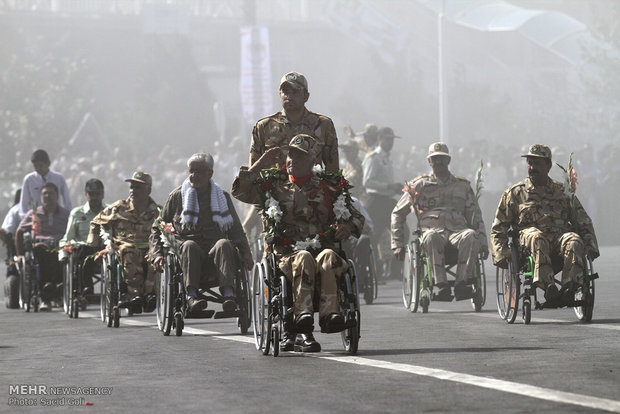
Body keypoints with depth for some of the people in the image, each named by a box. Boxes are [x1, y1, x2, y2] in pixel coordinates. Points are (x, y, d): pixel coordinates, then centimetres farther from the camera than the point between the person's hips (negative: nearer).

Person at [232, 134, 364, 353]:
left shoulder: (329, 187, 18)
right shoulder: (273, 185, 17)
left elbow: (356, 217, 22)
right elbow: (240, 191, 3)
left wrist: (348, 226, -2)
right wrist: (260, 164, 1)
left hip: (322, 246, 1)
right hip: (287, 251, -1)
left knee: (328, 257, -36)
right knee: (303, 259, -37)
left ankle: (329, 314, -47)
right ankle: (303, 319, -49)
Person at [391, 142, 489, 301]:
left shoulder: (463, 185, 23)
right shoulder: (419, 185, 18)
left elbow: (475, 216, 24)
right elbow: (397, 213, 20)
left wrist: (483, 242, 9)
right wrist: (398, 244, 11)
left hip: (457, 231, 1)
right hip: (432, 229, -1)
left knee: (470, 235, -36)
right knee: (431, 238, -41)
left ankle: (461, 283, -41)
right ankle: (442, 286, -46)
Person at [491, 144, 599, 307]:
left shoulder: (562, 191, 19)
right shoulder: (514, 193, 17)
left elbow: (584, 223, 20)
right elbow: (498, 229, 16)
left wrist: (591, 246, 3)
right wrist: (501, 254, 0)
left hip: (559, 238, 1)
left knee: (574, 240, -33)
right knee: (536, 236, -38)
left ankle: (569, 288, -45)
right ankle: (548, 287, -50)